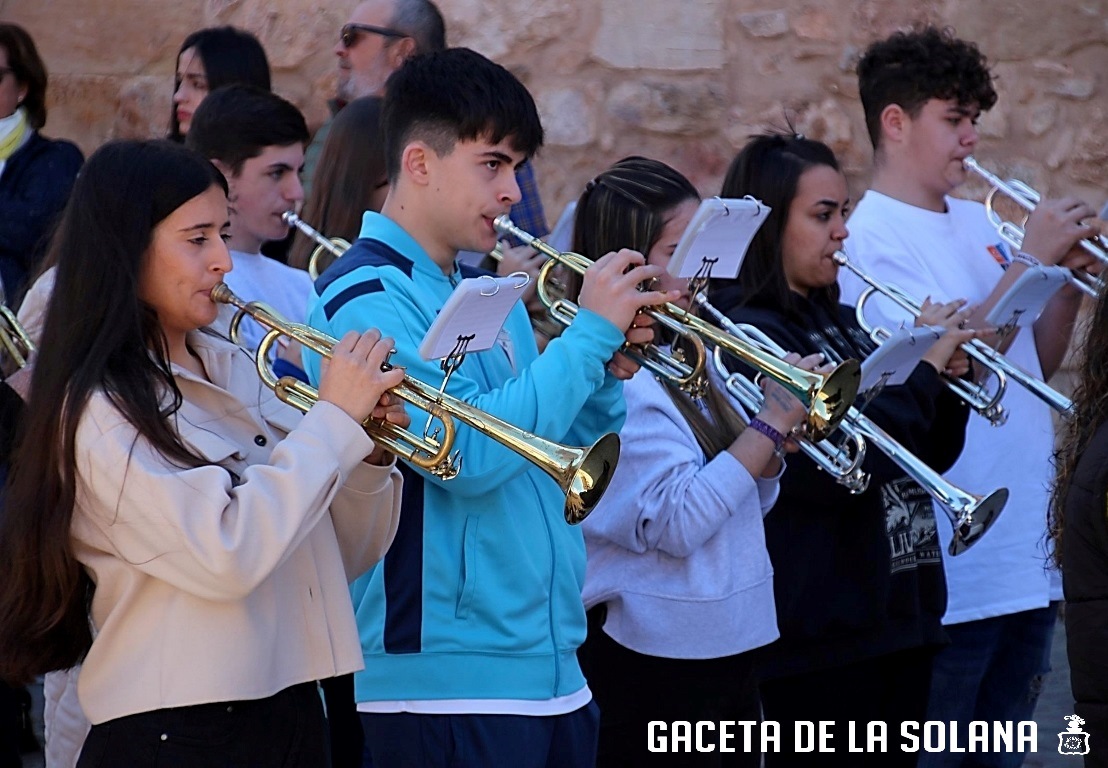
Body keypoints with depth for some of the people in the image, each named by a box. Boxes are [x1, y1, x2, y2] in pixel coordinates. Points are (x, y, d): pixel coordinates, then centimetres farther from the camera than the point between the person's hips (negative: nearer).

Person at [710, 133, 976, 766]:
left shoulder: (841, 323, 14)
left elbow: (932, 457, 18)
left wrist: (949, 379, -1)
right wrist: (924, 365, -16)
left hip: (901, 614, 8)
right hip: (823, 628, -8)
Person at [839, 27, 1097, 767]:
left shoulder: (979, 221, 13)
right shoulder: (870, 239, -11)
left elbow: (1038, 362, 17)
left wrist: (1069, 282, 0)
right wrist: (1030, 261, -18)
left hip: (1029, 552, 8)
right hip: (947, 570, -8)